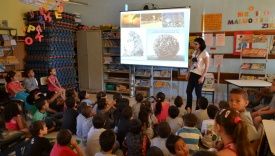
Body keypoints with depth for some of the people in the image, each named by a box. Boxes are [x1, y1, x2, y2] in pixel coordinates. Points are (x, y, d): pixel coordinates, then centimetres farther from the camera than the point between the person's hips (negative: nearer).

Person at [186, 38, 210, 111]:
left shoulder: (205, 53, -10)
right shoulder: (195, 52, 11)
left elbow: (207, 66, -12)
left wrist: (202, 77, -16)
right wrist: (188, 73, 13)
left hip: (199, 75, -7)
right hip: (192, 74, 7)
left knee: (198, 93, 2)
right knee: (188, 91, 9)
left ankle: (198, 109, 16)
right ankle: (188, 108, 23)